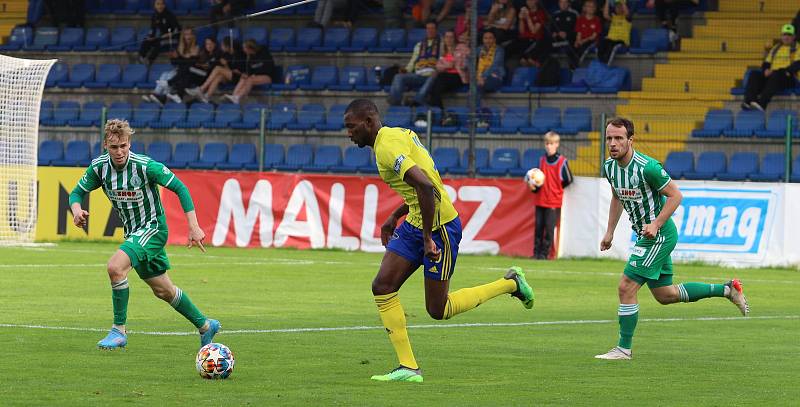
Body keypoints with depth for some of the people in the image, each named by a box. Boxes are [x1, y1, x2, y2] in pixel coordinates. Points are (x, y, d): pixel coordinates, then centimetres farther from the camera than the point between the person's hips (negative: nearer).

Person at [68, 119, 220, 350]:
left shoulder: (145, 166, -23)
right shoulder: (99, 167, -8)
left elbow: (180, 188, -16)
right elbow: (77, 193, 3)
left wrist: (194, 227, -21)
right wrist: (77, 210, -22)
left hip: (152, 227, -7)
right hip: (132, 232, 7)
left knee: (116, 266, -28)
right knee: (162, 290, 18)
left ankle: (119, 330, -15)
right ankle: (205, 326, 38)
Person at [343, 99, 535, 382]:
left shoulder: (387, 148, -21)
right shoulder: (400, 134, 11)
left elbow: (426, 186, -33)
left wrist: (428, 238, -26)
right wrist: (395, 217, 21)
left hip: (440, 227, -10)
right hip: (414, 224, 10)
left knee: (438, 310, 2)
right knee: (382, 287, 0)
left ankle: (511, 284, 17)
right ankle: (408, 368, 0)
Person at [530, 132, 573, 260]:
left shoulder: (562, 161, -6)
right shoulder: (542, 160, 10)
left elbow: (568, 180, 1)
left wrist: (556, 188, 5)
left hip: (554, 201, -5)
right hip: (541, 200, 5)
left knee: (549, 228, -4)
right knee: (539, 227, 5)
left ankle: (544, 253, 3)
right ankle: (536, 252, 11)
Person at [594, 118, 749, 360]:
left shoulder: (647, 167, -24)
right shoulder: (610, 167, 1)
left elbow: (675, 195, -17)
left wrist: (655, 225, -24)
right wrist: (609, 232, 16)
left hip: (659, 235, -9)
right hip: (647, 237, 9)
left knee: (626, 288, -10)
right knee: (665, 295, 16)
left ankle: (624, 348, 1)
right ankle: (727, 290, 27)